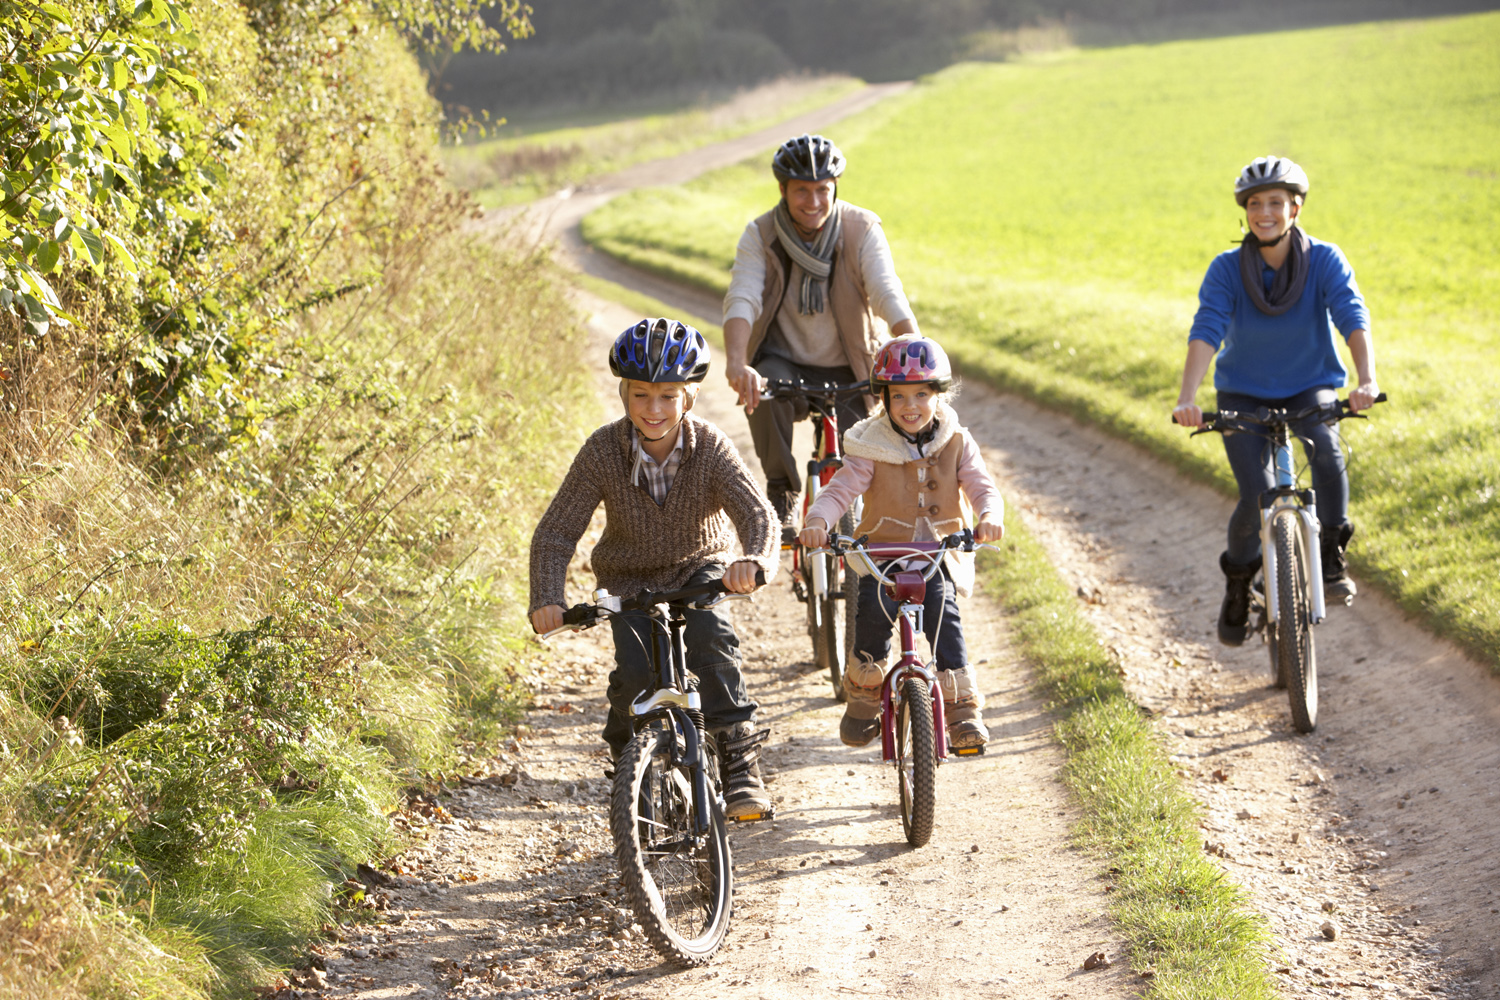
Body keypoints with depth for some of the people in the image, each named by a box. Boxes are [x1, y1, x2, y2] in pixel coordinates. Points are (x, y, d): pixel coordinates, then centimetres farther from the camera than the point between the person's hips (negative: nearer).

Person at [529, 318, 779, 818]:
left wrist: (755, 560, -54)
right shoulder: (603, 450, -20)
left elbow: (757, 513, -31)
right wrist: (546, 598, -34)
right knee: (634, 668, -22)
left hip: (700, 568, -1)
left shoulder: (710, 447, -20)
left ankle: (739, 759, -22)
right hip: (629, 578, 1)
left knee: (710, 636, -31)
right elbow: (555, 533, -18)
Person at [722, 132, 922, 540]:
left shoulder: (863, 230, -12)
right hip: (784, 362, 0)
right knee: (762, 393, -34)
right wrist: (736, 364, -44)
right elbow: (742, 300, -24)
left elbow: (890, 298, -23)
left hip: (846, 372, 0)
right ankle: (782, 492, -12)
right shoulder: (759, 236, -10)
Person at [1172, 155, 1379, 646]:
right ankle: (1238, 584, 10)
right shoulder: (1226, 269, -14)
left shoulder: (1325, 261, -14)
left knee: (1326, 451, -32)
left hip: (1310, 389, 0)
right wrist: (1187, 398, -41)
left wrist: (1366, 380, -44)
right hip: (1244, 394, 0)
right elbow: (1206, 331, -25)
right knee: (1258, 498, -17)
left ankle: (1332, 556, -13)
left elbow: (1353, 319, -26)